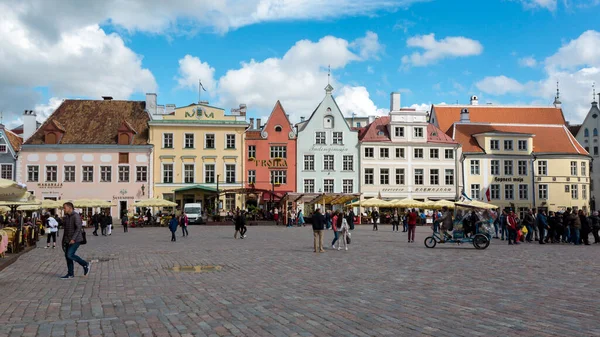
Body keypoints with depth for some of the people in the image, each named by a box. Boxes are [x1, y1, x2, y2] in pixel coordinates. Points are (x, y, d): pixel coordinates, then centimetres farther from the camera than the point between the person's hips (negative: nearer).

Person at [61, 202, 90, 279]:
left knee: (70, 255, -16)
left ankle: (86, 265, -1)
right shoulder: (66, 217, 13)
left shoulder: (76, 216, -14)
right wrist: (64, 240, 19)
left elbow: (78, 228, -22)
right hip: (68, 240, 9)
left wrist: (73, 239, -27)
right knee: (67, 255, 5)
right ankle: (70, 274, 12)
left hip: (75, 240, -9)